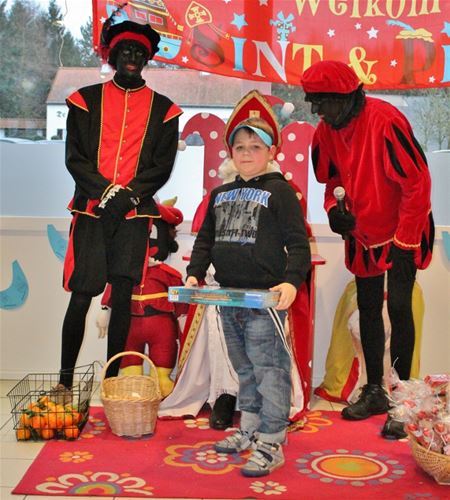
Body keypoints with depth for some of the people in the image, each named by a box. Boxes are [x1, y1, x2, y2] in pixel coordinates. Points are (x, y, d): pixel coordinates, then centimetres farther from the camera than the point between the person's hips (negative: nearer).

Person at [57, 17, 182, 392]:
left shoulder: (163, 109, 10)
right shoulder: (86, 100, 9)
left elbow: (162, 167, 4)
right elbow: (74, 158, 2)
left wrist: (129, 195, -11)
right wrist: (106, 192, -12)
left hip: (135, 214, 1)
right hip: (91, 211, 0)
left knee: (123, 294, 0)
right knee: (81, 295, -2)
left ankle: (112, 380, 9)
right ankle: (65, 380, 9)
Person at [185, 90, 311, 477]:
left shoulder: (280, 191, -4)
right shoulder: (220, 194, 15)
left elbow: (298, 243, -9)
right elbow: (205, 238, 19)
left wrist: (291, 281, -22)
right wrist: (195, 273, 4)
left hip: (265, 297, -7)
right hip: (228, 297, 7)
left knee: (268, 370, -3)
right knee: (244, 368, 17)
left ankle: (270, 445, 5)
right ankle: (249, 430, 31)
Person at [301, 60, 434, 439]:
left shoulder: (385, 122, -24)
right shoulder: (328, 131, -2)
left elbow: (416, 181, -23)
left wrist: (405, 241, -21)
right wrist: (334, 206, -6)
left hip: (401, 233, -7)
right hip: (363, 234, 7)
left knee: (398, 306, -10)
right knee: (368, 309, 12)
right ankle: (375, 391, 26)